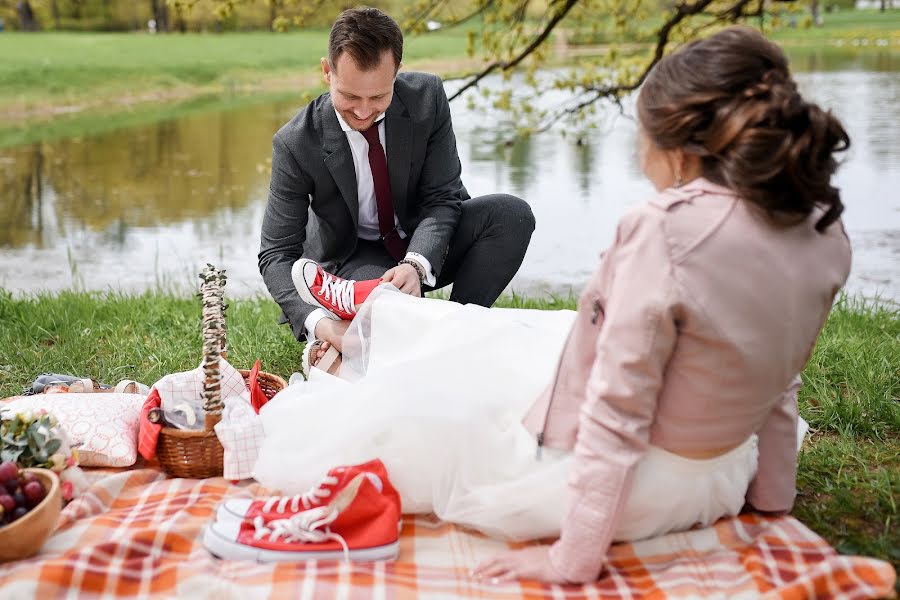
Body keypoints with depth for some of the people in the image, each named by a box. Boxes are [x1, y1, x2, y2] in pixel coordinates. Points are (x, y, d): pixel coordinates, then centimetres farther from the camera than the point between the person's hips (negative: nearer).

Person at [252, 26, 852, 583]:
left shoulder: (667, 229, -30)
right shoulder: (825, 232, -7)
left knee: (392, 406, 17)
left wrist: (574, 557, -19)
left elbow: (617, 408, -27)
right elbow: (776, 380, 3)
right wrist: (773, 494, 15)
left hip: (611, 481, -7)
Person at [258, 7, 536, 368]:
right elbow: (277, 253, -23)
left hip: (426, 245, 4)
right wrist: (318, 321, -43)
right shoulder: (295, 144, -23)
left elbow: (442, 198, -15)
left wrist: (416, 264, -37)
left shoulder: (427, 97, -18)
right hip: (352, 256, -3)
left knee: (512, 214, -24)